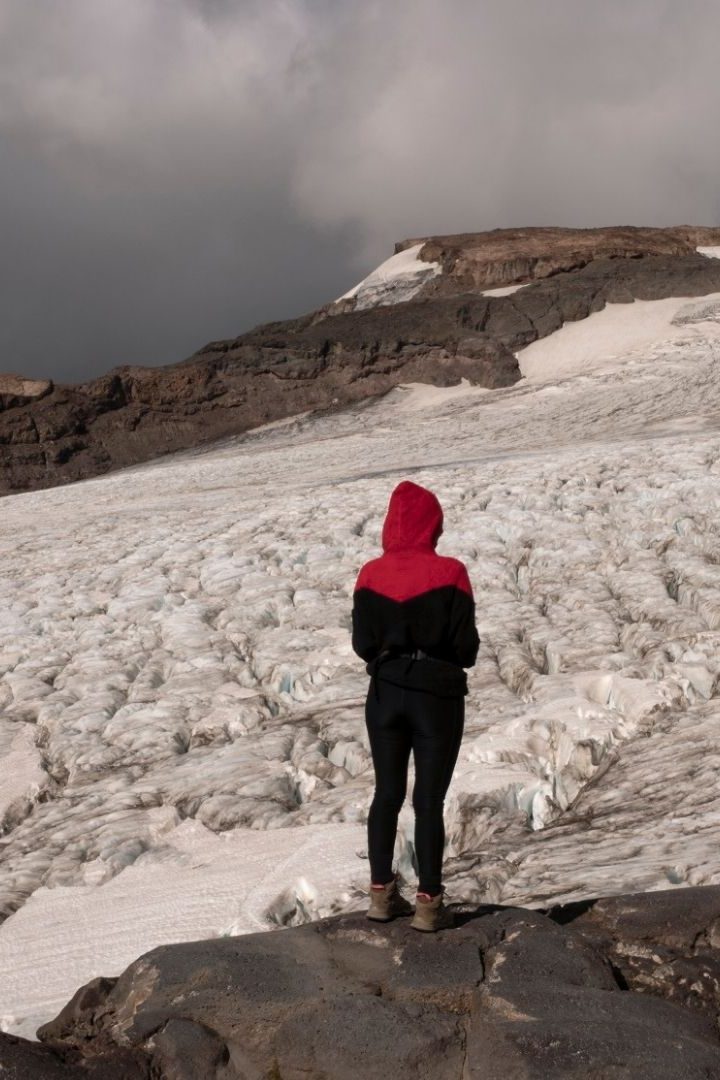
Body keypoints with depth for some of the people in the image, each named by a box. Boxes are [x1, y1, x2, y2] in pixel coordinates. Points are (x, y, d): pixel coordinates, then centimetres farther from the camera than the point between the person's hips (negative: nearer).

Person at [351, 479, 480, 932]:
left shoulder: (371, 575, -5)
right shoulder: (450, 573, -14)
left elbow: (362, 643, -1)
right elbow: (467, 647, -12)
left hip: (385, 693, 3)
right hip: (438, 696, -3)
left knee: (387, 794, 15)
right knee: (429, 801, 5)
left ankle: (382, 893, 21)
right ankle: (429, 903, 10)